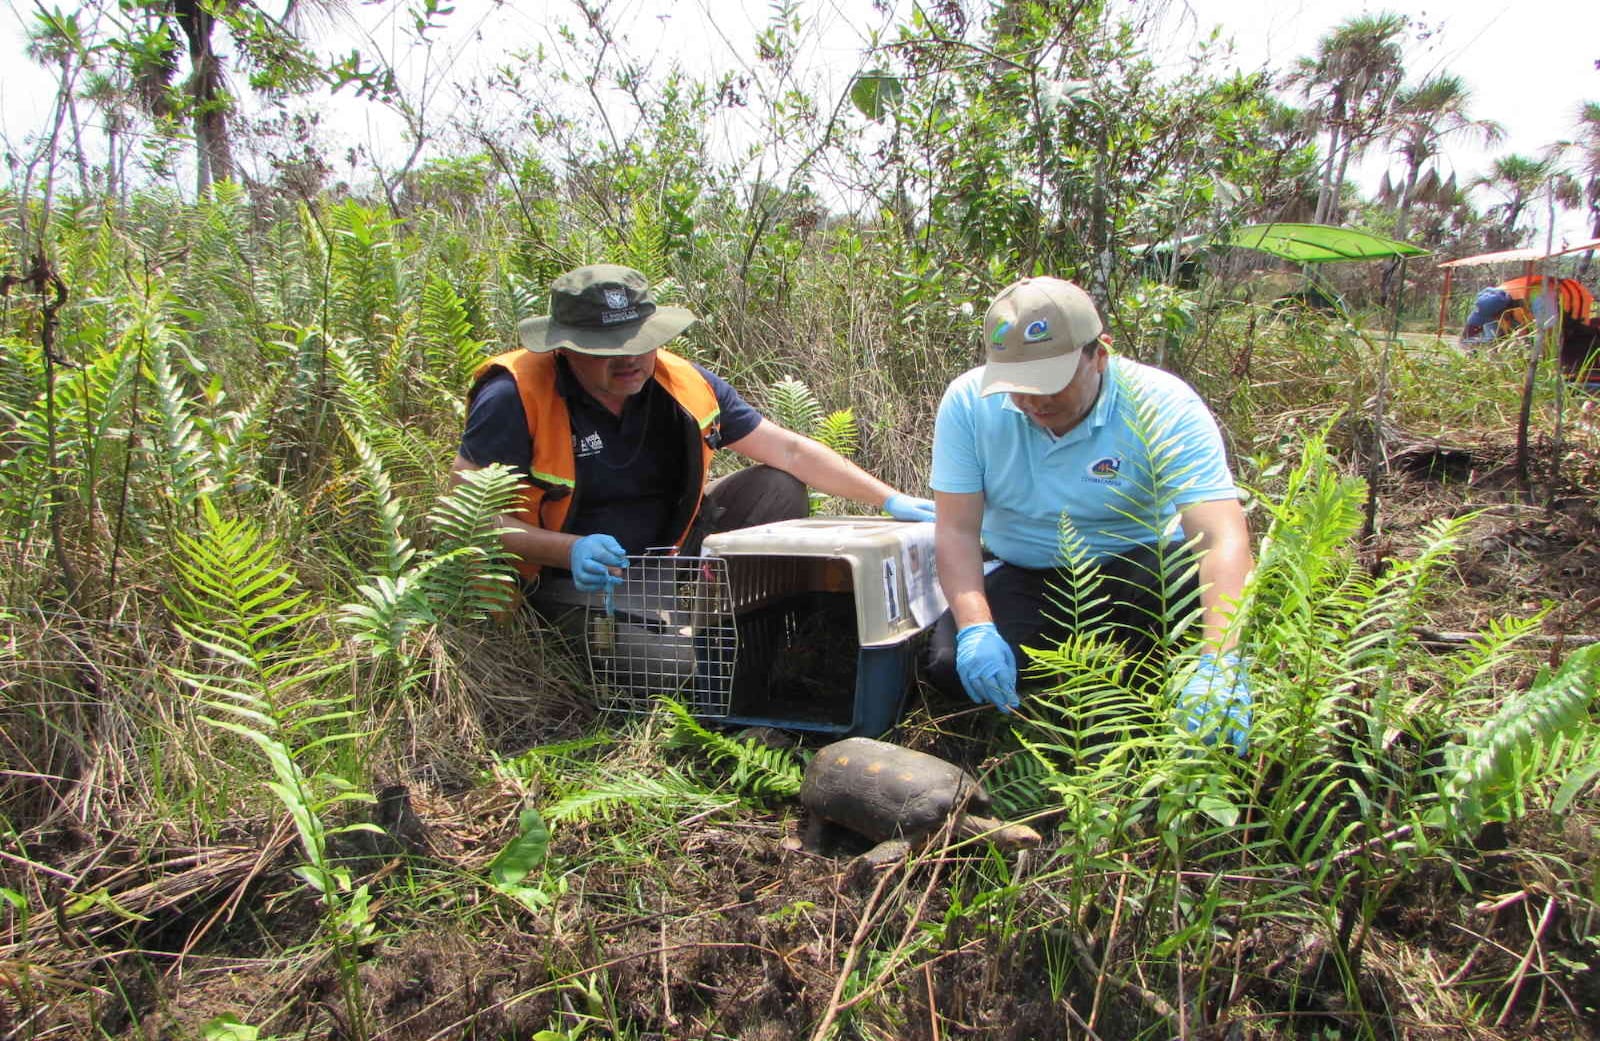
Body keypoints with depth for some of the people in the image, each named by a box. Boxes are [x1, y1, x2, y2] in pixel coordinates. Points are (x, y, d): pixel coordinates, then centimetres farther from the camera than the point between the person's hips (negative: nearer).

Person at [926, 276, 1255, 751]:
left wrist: (1221, 663, -48)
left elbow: (1224, 539, -32)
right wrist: (976, 627, -32)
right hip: (1023, 580, 2)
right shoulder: (968, 402, -14)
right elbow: (957, 529, -14)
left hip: (1136, 573, -2)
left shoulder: (1163, 406, -23)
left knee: (1194, 581, -35)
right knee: (950, 664, -23)